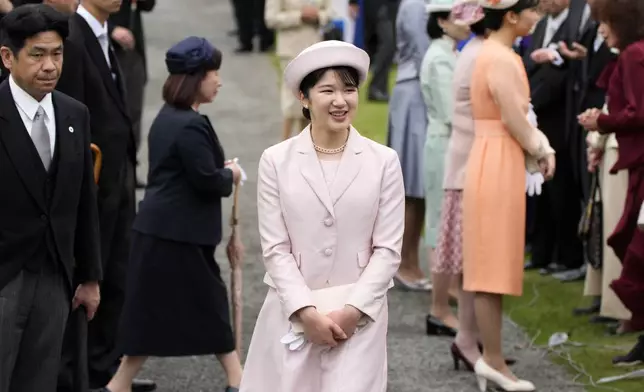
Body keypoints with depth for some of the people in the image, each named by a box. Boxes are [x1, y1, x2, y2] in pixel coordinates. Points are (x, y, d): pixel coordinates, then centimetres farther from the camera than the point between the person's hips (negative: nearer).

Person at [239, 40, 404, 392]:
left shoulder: (384, 162, 3)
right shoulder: (276, 161, 2)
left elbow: (388, 249, 0)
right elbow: (275, 249, -1)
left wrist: (352, 310, -9)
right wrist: (307, 311, -11)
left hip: (359, 317, 0)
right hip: (291, 315, 1)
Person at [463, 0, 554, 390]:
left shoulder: (500, 55, 13)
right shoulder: (500, 59, -18)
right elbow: (514, 121, -18)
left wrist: (542, 147, 3)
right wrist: (541, 150, -2)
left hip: (498, 164, 10)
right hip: (499, 164, -10)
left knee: (495, 265, 13)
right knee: (494, 265, -4)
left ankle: (491, 356, 18)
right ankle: (493, 359, 1)